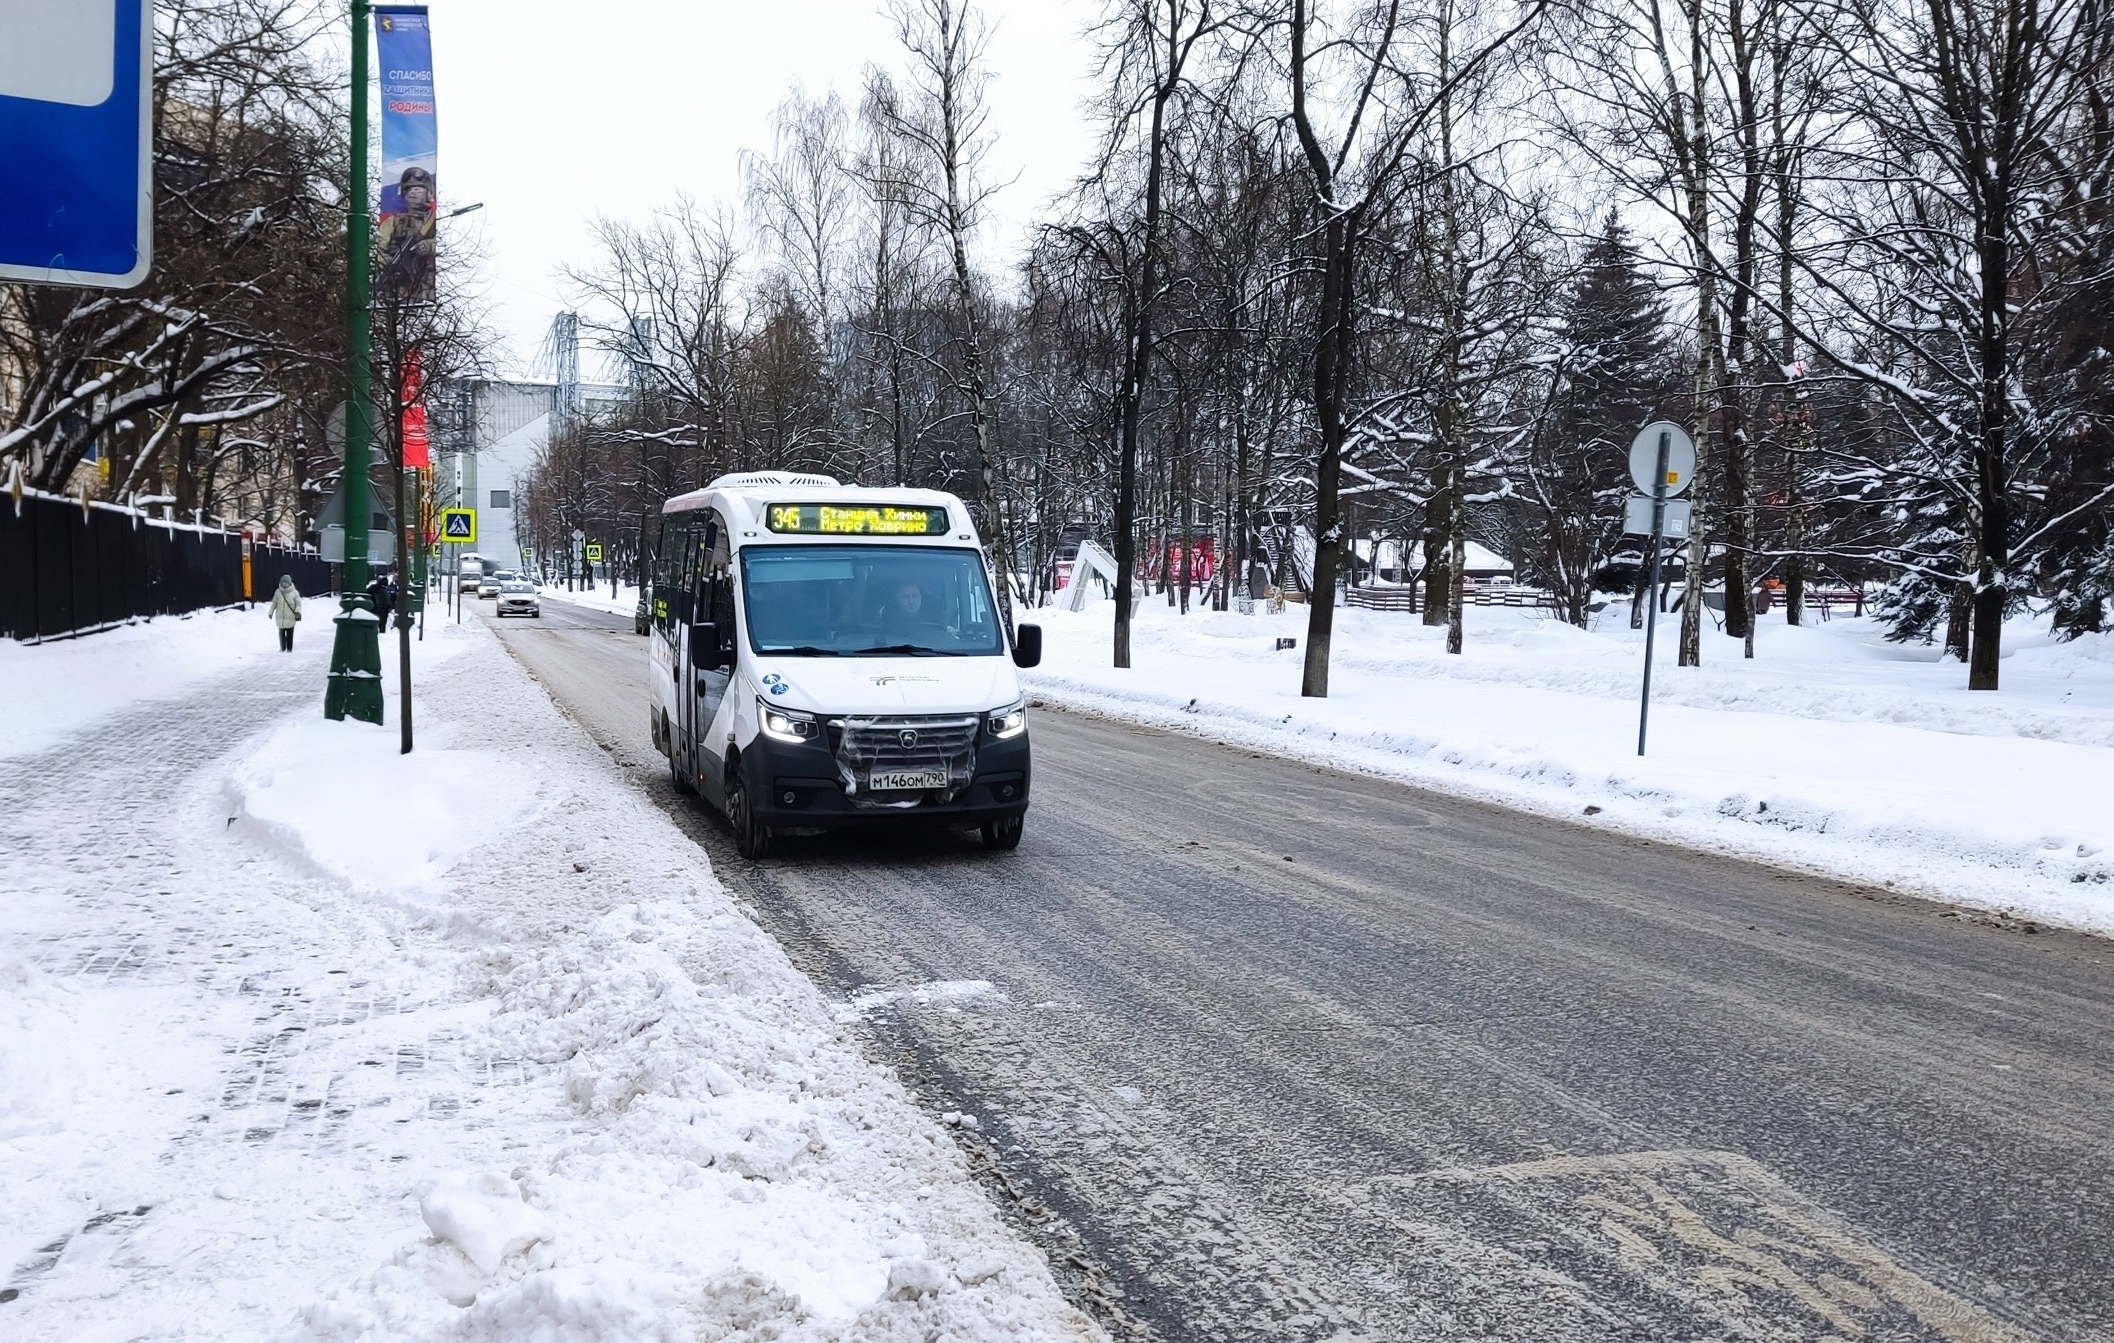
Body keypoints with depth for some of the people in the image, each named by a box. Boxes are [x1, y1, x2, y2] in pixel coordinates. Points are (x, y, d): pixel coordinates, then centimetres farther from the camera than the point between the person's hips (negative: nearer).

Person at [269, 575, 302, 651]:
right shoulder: (278, 592, 2)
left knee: (289, 633, 4)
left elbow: (298, 604, -1)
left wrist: (297, 612, -16)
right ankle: (282, 648, 23)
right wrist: (271, 612, 11)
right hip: (280, 617, 2)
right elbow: (274, 603, 11)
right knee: (281, 633, 10)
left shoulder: (294, 593, -4)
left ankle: (289, 648, 15)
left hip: (290, 617, -2)